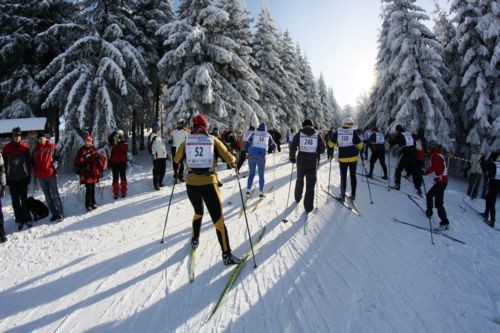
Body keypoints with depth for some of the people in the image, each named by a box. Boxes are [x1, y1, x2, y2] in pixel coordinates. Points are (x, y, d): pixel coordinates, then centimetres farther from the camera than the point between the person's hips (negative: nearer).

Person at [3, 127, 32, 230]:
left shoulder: (24, 147, 0)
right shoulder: (6, 148, 0)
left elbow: (29, 162, 1)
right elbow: (4, 164, 3)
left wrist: (29, 175, -2)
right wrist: (6, 177, -1)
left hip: (23, 177, -1)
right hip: (12, 179, 1)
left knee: (24, 199, 4)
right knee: (15, 201, 5)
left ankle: (27, 219, 11)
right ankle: (19, 220, 12)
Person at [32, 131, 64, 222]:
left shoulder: (52, 147, 0)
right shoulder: (35, 150, 10)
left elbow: (58, 157, 4)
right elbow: (33, 162, 15)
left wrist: (54, 165, -10)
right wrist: (35, 174, 10)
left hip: (51, 174, -4)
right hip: (41, 176, 4)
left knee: (55, 194, -3)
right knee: (47, 196, 8)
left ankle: (60, 214, 1)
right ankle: (54, 214, 16)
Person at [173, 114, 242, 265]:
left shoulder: (187, 141, 6)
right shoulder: (213, 140, 0)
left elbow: (176, 159, 21)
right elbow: (229, 159, -1)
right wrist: (234, 161, 21)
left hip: (191, 184, 3)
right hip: (209, 184, -3)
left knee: (198, 212, 29)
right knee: (218, 219, 1)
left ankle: (195, 240, 41)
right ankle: (226, 255, 1)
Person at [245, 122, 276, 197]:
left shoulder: (254, 133, 8)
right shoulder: (268, 135, 10)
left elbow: (247, 145, 6)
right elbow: (273, 146, 20)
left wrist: (247, 153, 21)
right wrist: (271, 149, 42)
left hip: (251, 156, 1)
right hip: (261, 157, -1)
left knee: (251, 174, 15)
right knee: (261, 175, 12)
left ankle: (248, 190, 16)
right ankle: (261, 192, 13)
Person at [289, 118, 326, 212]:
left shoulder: (299, 134, 0)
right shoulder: (317, 135, 3)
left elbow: (293, 146, -9)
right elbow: (322, 149, 2)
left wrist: (292, 157, 6)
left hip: (301, 161, 1)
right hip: (312, 162, -1)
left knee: (300, 180, 23)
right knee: (310, 184, 3)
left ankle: (298, 197, 41)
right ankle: (308, 206, 0)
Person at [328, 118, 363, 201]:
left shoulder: (337, 132, 1)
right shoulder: (353, 132, -3)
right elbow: (360, 144, -2)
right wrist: (358, 150, 19)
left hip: (342, 158, 1)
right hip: (353, 157, 0)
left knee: (343, 176, 11)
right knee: (353, 175, 11)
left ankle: (342, 195, 10)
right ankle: (353, 195, 12)